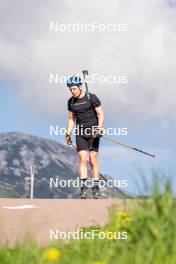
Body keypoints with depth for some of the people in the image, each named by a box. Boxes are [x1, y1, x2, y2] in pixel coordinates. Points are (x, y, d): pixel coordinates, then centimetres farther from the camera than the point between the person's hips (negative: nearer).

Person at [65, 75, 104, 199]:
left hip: (93, 131, -3)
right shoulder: (71, 102, 9)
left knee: (93, 159, -4)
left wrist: (99, 128, -18)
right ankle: (83, 185, -17)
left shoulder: (91, 97, -5)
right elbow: (71, 119, 18)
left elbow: (101, 114, -5)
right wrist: (68, 133, 9)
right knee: (83, 159, -10)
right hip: (80, 132, 3)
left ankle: (96, 186, 1)